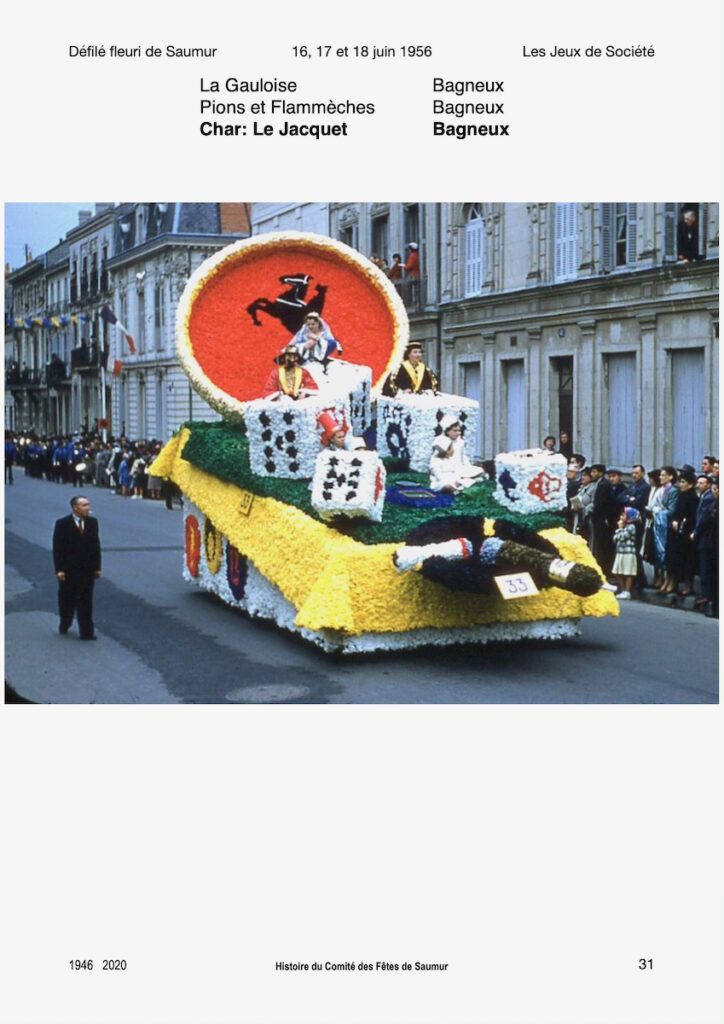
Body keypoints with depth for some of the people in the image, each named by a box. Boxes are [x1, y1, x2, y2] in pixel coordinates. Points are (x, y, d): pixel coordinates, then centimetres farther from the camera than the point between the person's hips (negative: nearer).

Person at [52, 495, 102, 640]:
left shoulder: (92, 522, 3)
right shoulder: (62, 524, -7)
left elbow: (96, 545, 6)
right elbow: (57, 548, -8)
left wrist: (97, 567, 3)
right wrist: (59, 569, -13)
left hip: (87, 569, 2)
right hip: (68, 570, -2)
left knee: (85, 602, 0)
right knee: (67, 601, 12)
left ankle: (86, 632, 2)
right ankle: (64, 625, 34)